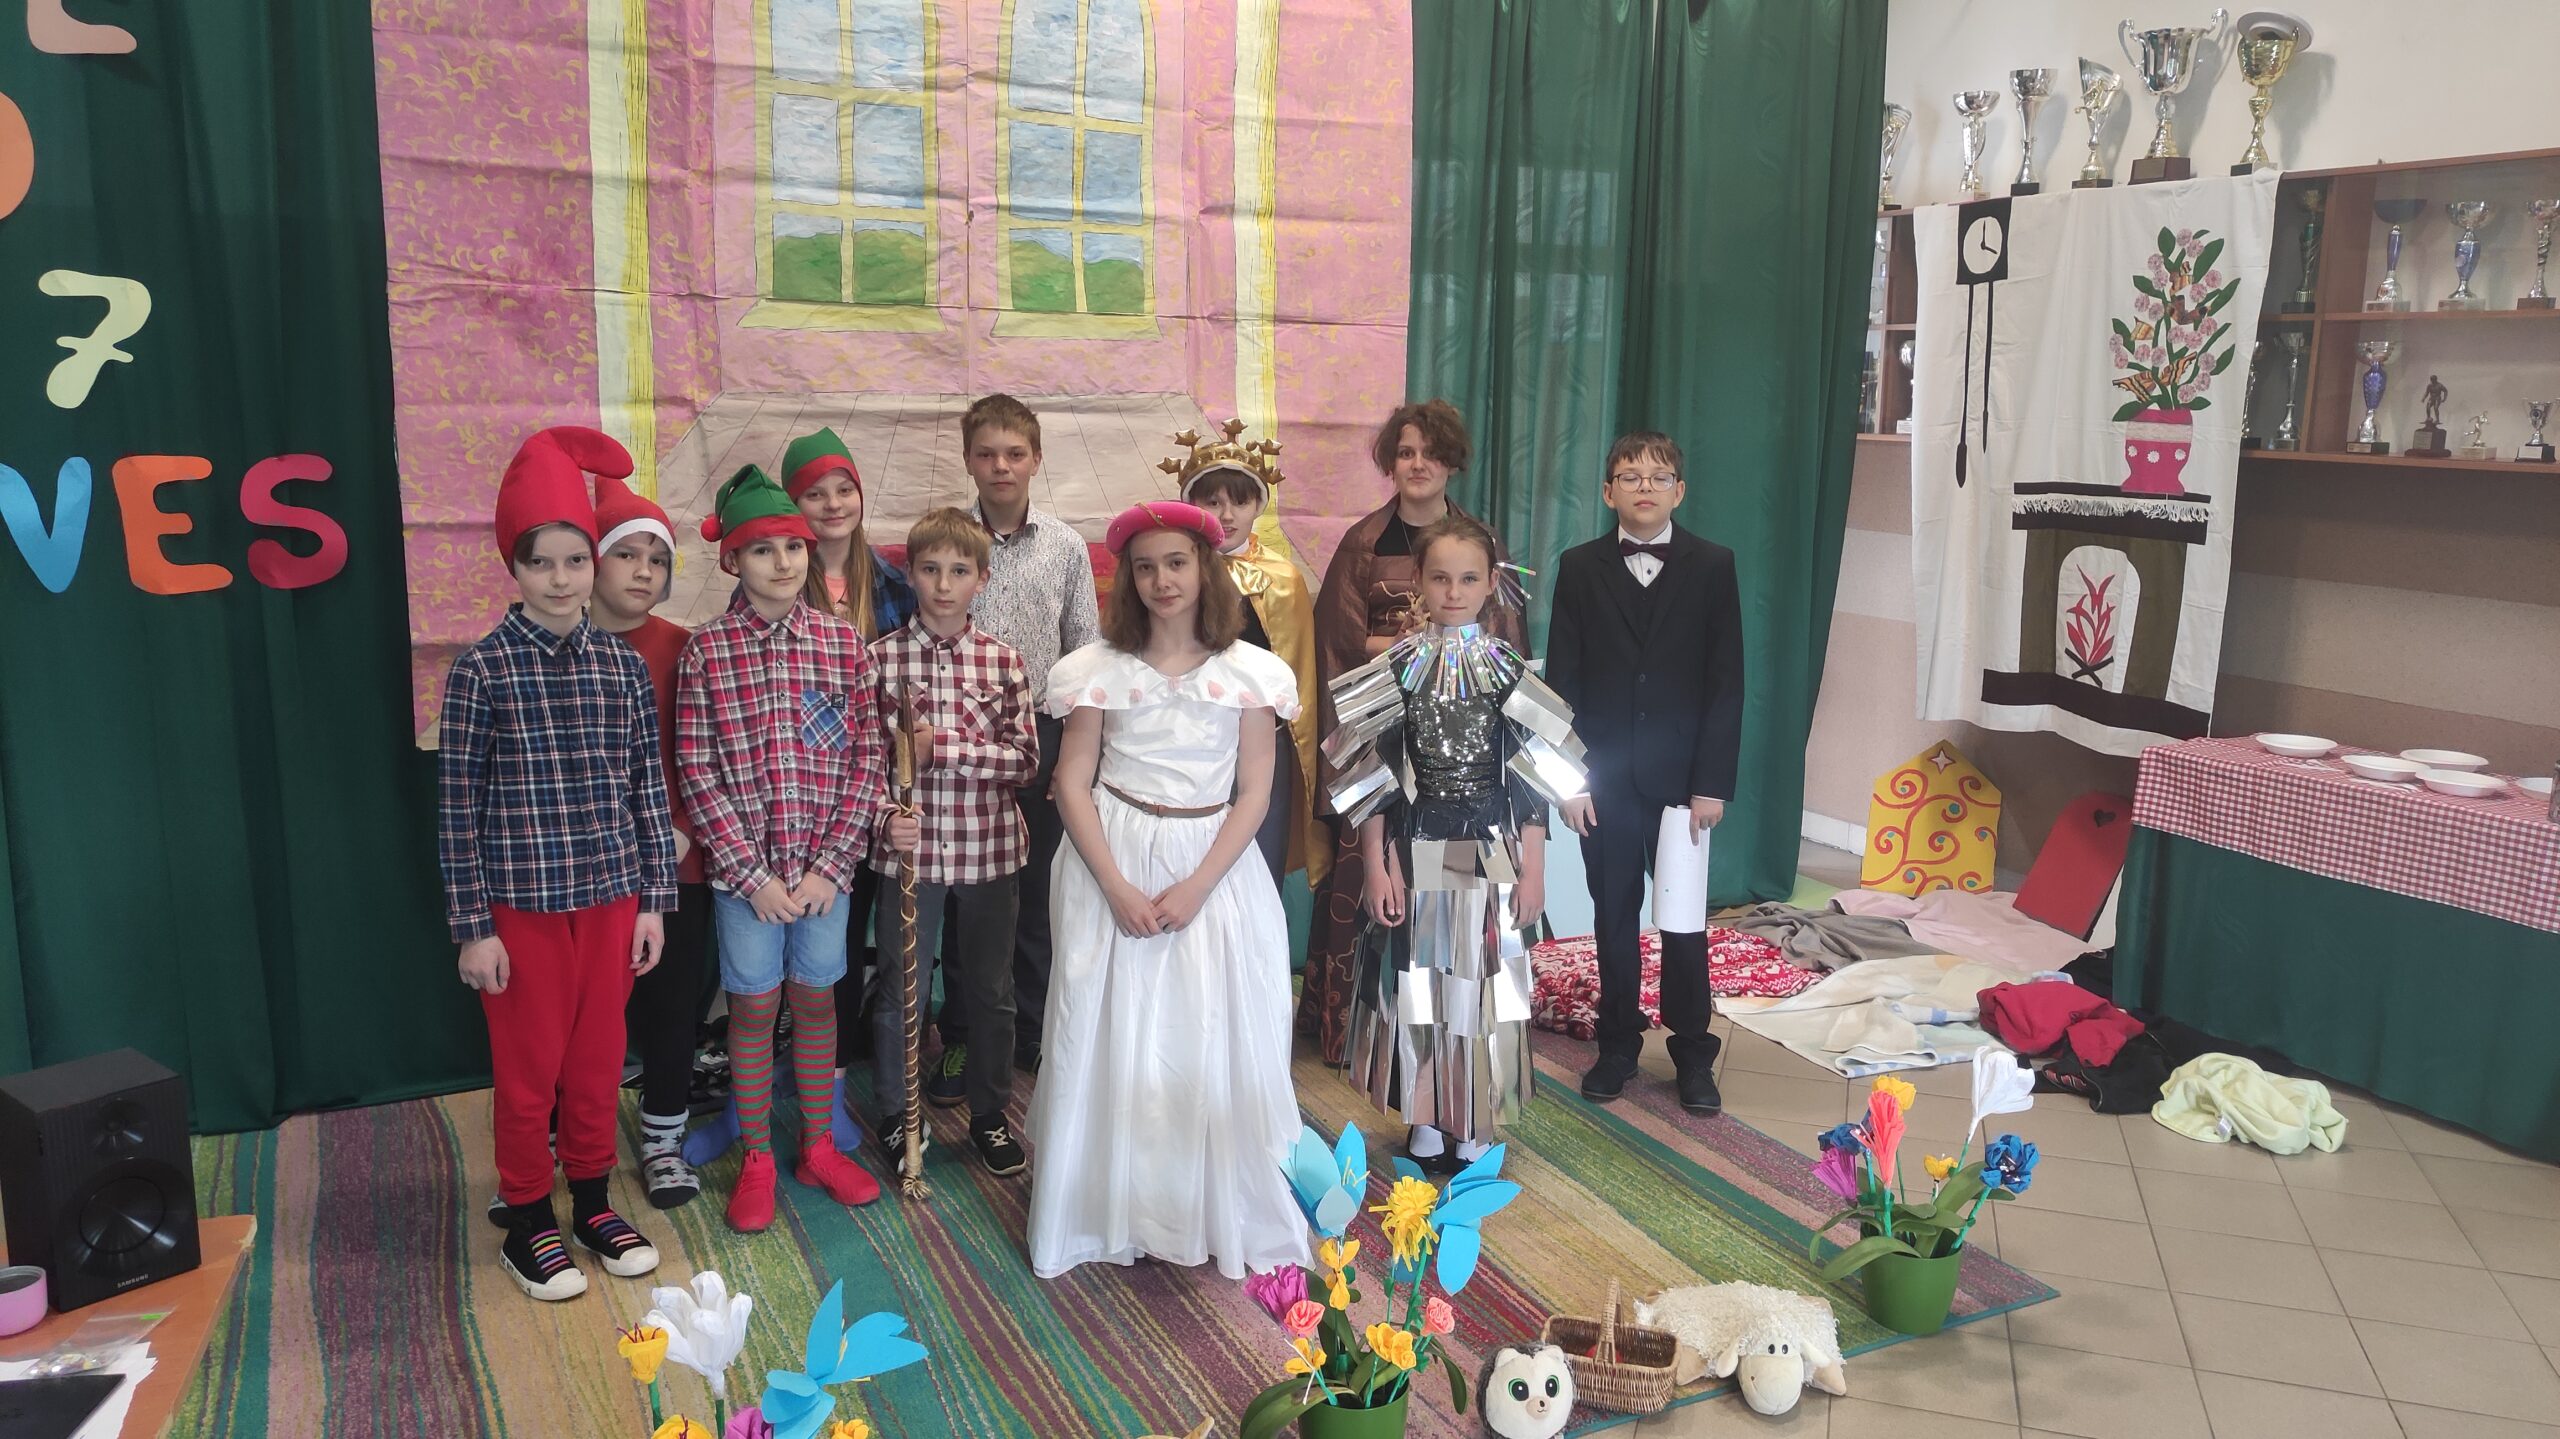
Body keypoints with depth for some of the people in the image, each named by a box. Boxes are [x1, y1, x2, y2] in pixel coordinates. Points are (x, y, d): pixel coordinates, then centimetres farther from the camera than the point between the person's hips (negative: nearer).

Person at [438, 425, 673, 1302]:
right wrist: (473, 926, -8)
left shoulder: (622, 666, 2)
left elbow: (648, 787, 5)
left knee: (598, 1065, 13)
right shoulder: (480, 670, -8)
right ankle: (529, 1225, 26)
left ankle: (593, 1205, 31)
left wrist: (653, 899, 4)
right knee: (528, 1073, 9)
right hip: (522, 904, -3)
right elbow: (458, 808, -7)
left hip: (610, 899, 3)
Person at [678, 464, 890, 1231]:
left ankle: (819, 1145, 31)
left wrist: (829, 866, -8)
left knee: (816, 998, 14)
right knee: (753, 1005, 9)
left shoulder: (843, 642, -1)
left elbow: (868, 757, -1)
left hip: (824, 865, 1)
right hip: (742, 868, -1)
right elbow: (695, 770, -7)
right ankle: (756, 1160, 26)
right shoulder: (706, 651, -5)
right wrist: (753, 874, -11)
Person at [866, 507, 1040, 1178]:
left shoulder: (1003, 659, -2)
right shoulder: (882, 657, -4)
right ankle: (897, 1115, 31)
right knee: (901, 991, 11)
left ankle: (990, 1112, 33)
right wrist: (886, 815, -18)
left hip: (989, 848, 1)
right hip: (911, 848, -1)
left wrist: (942, 748, -17)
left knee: (991, 990, 15)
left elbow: (1025, 759, -8)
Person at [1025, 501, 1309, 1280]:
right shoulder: (1102, 668, -1)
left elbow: (1253, 792, -2)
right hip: (1113, 867, 0)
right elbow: (1073, 782, -2)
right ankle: (1106, 1211, 19)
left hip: (1214, 868, 0)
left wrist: (1196, 887, -12)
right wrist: (1118, 887, -12)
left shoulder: (1247, 673, -1)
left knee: (1216, 1038, 3)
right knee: (1110, 1036, 4)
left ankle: (1226, 1215, 19)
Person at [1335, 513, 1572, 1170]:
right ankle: (1426, 1121, 22)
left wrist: (1533, 868, -1)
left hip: (1492, 850, 1)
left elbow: (1532, 776, 3)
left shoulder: (1511, 670, 1)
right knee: (1416, 980, 6)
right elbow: (1370, 770, -1)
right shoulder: (1397, 669, -2)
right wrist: (1375, 864, -6)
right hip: (1414, 849, 0)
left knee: (1483, 983, 7)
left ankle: (1475, 1127, 22)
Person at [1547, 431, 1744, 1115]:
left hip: (1681, 777, -1)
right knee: (1613, 915, 10)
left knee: (1684, 919, 6)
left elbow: (1726, 681, -2)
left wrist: (1713, 782, -8)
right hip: (1604, 777, 1)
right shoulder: (1580, 568, 3)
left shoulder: (1712, 565, 1)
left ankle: (1694, 1053, 19)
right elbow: (1561, 680, 1)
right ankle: (1618, 1045, 23)